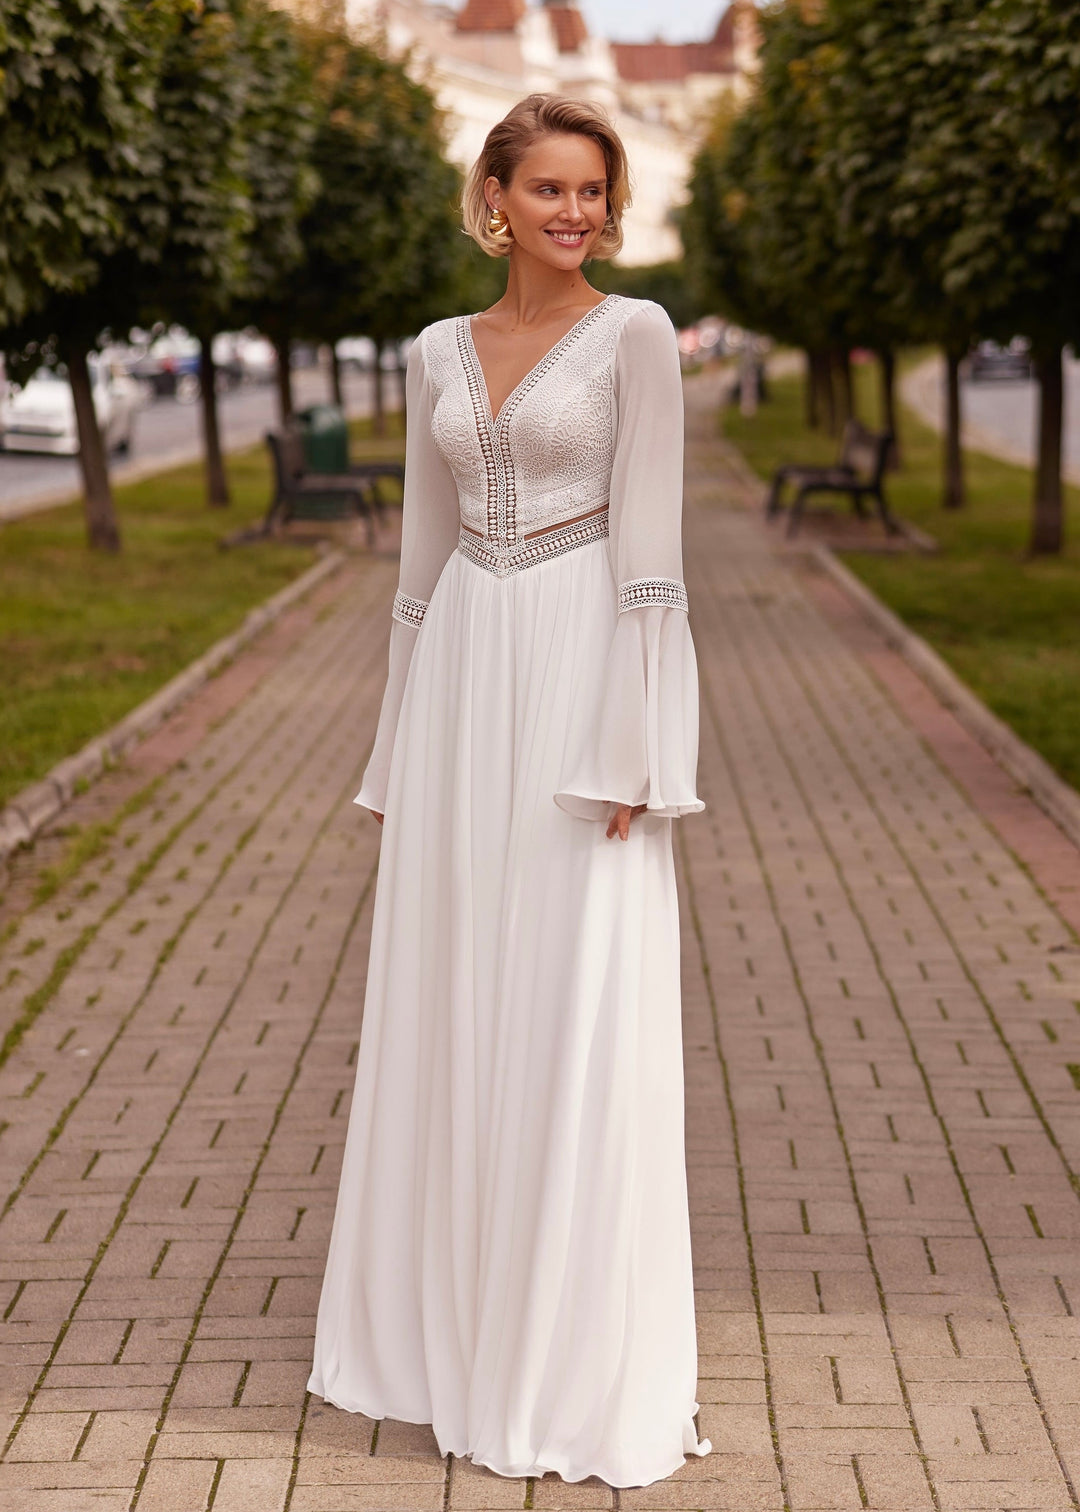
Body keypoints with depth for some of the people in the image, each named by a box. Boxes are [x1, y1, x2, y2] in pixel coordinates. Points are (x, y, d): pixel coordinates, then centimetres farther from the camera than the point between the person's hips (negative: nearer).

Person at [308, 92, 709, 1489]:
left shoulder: (635, 336, -3)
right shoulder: (438, 356, 12)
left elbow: (649, 547, -9)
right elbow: (424, 554, 14)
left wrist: (633, 751, -15)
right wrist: (400, 747, 12)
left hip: (582, 677, -5)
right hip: (462, 681, 5)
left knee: (585, 1031, -3)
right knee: (446, 1017, 9)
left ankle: (589, 1367, 8)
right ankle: (448, 1321, 24)